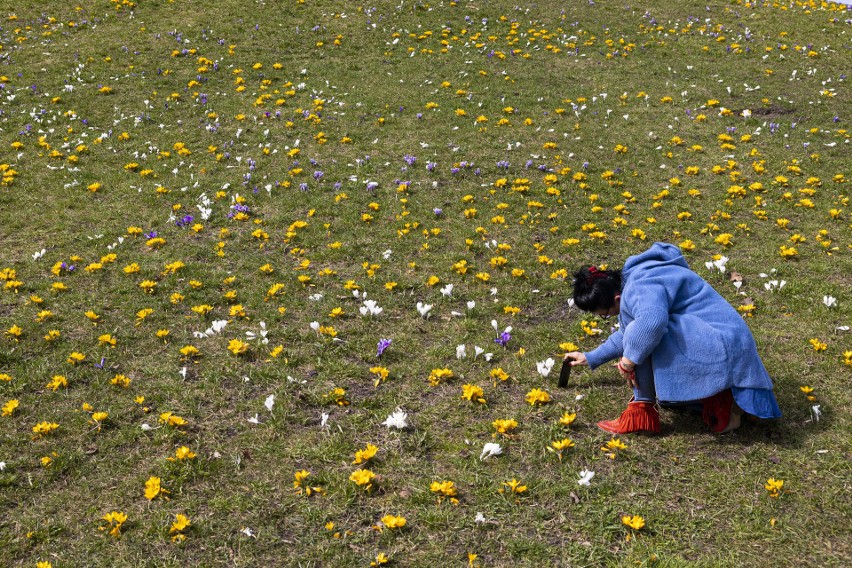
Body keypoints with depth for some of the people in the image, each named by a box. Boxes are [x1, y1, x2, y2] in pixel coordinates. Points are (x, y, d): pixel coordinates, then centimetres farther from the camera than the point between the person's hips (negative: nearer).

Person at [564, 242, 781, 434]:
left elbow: (652, 320, -43)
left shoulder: (641, 287, -21)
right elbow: (625, 334, 28)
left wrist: (629, 359, -29)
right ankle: (722, 401, 13)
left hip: (721, 345, -11)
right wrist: (592, 358, 32)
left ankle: (640, 412, -11)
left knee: (640, 335, -23)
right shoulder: (631, 284, 13)